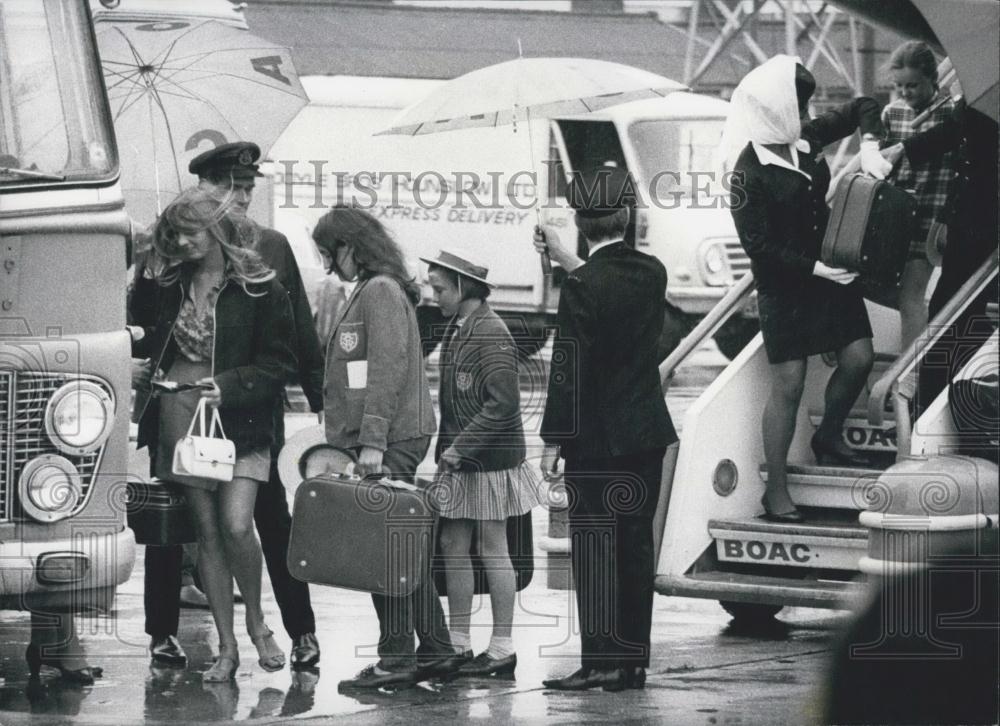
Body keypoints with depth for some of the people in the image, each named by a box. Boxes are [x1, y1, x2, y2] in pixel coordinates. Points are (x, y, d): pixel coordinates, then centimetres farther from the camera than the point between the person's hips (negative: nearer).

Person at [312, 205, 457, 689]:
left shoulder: (382, 291, -10)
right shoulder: (371, 291, 20)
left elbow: (388, 369, -18)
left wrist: (373, 442, -22)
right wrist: (348, 440, 19)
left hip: (391, 441, -10)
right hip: (389, 442, 10)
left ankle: (396, 658, -8)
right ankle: (435, 650, 15)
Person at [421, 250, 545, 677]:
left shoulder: (491, 333, -15)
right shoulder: (455, 330, 12)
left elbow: (504, 402, -22)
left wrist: (461, 446, -21)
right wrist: (446, 449, 10)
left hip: (489, 461, -9)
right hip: (459, 461, 9)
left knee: (492, 550, -2)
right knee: (453, 546, 9)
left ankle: (502, 649, 5)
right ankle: (457, 643, 16)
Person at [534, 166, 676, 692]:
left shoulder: (582, 285, -15)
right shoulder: (653, 274, 3)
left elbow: (568, 369, -16)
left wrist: (553, 441, -10)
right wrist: (566, 260, 31)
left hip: (595, 439, -6)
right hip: (647, 435, 6)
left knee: (594, 550, -3)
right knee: (636, 546, 9)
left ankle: (601, 659, -5)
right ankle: (633, 661, 13)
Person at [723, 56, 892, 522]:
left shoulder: (806, 139, 0)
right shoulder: (750, 172, -19)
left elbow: (863, 108, 12)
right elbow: (757, 242, -19)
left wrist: (869, 147, -7)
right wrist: (813, 268, -21)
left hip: (828, 268, 7)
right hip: (784, 285, -7)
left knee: (858, 358, 6)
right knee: (789, 383, -5)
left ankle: (828, 439, 32)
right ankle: (776, 491, 4)